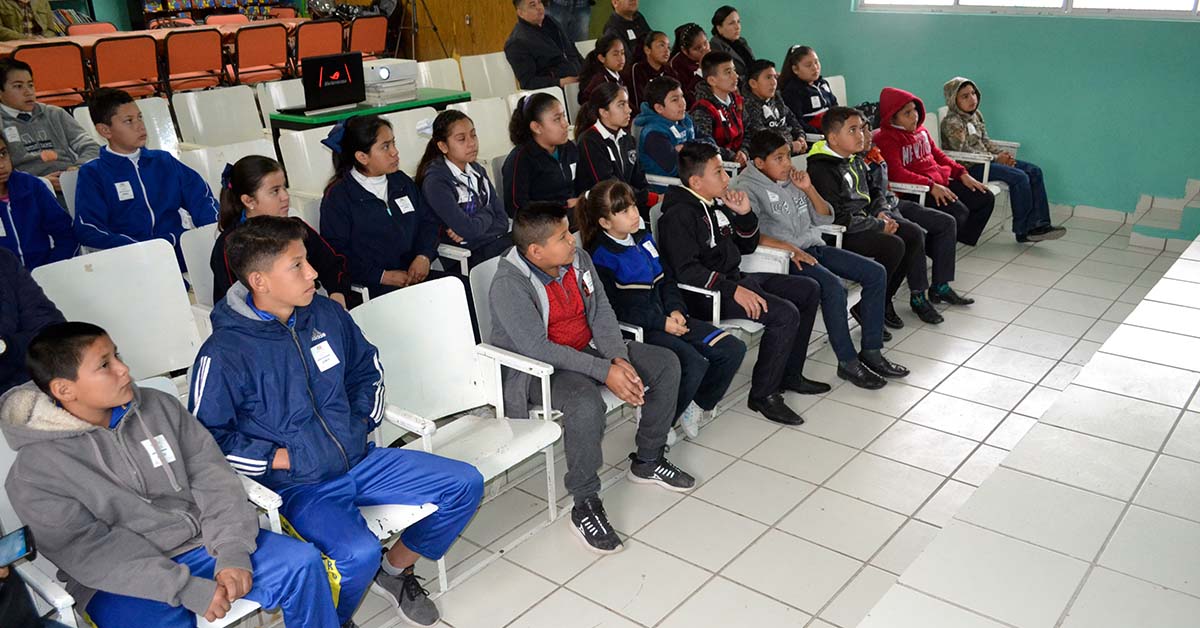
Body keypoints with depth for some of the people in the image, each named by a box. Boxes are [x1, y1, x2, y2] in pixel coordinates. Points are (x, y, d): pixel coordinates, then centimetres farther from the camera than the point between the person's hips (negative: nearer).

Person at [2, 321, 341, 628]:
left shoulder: (159, 406, 2)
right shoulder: (33, 474, -9)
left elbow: (213, 478, 1)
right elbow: (91, 552, -13)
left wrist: (232, 553, -13)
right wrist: (188, 589, -21)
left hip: (202, 543, 4)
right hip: (123, 582, -3)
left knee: (302, 563, -11)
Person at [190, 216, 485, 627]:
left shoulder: (327, 314, 2)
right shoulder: (224, 354, -16)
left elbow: (367, 369, 18)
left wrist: (363, 424, 5)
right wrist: (283, 458, -13)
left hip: (361, 460, 6)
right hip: (297, 487, -6)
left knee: (465, 485, -2)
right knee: (358, 553, -33)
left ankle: (396, 567, 19)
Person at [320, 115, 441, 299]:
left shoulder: (401, 181, 17)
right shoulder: (337, 197, -3)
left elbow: (427, 220, 19)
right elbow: (335, 254, -8)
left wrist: (424, 256, -1)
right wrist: (383, 276, -14)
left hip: (414, 275, 6)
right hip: (372, 287, -6)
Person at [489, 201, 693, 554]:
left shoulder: (578, 260, -2)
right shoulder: (509, 286, -24)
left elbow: (602, 313, 0)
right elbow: (538, 348, -29)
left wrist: (619, 359, -18)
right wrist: (604, 372, -30)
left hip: (588, 349, 8)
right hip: (538, 367, -8)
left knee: (666, 364, 1)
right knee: (586, 404, -38)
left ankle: (648, 461, 16)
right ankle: (585, 506, -20)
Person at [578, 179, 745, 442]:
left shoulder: (643, 238, 14)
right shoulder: (601, 256, -10)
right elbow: (617, 306, -15)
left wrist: (675, 310, 0)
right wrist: (662, 323, -17)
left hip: (666, 317, 8)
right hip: (634, 329, -8)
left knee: (733, 349, -5)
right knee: (694, 362, -30)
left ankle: (695, 405, 13)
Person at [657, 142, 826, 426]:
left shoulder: (717, 205, 13)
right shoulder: (678, 215, -15)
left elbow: (747, 246, 21)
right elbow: (686, 270, -25)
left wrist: (744, 214, 3)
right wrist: (732, 290, -28)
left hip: (736, 279, 10)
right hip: (708, 295, -10)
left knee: (809, 290, 11)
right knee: (785, 314, -25)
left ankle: (789, 375, 17)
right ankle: (763, 394, -11)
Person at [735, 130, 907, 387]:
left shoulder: (793, 179, 14)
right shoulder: (748, 188, -7)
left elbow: (825, 218, 16)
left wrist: (809, 189, 1)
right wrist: (790, 248, -27)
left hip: (813, 246, 8)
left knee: (876, 273, -4)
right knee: (833, 286, -32)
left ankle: (871, 351, 1)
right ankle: (848, 362, -18)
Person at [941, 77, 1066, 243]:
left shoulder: (976, 115, 13)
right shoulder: (951, 122, -14)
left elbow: (985, 141, 18)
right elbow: (964, 152, -20)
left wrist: (1003, 153, -1)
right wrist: (995, 158, -15)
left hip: (984, 160, 9)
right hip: (969, 167, -9)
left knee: (1034, 171, -3)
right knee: (1019, 177, -22)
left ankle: (1038, 224, -7)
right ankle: (1023, 230, -10)